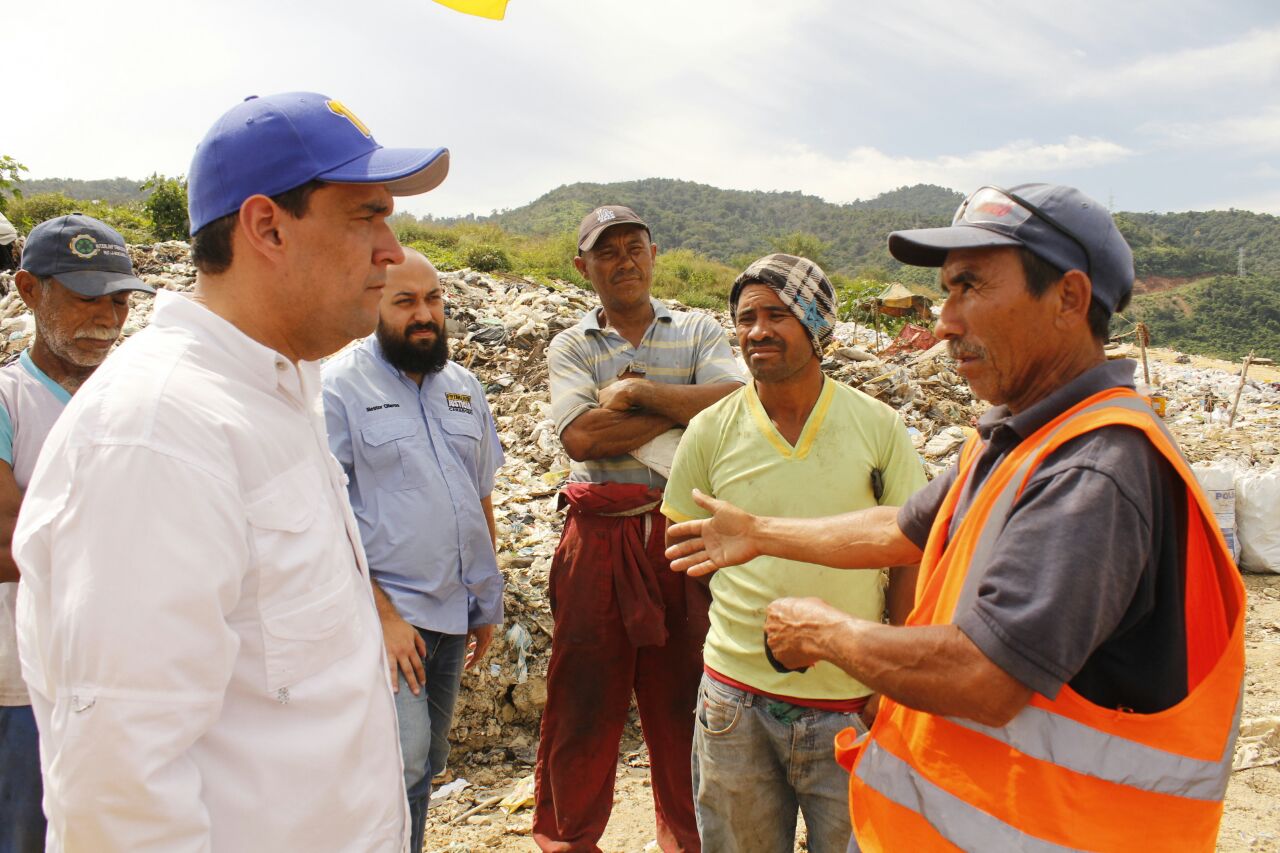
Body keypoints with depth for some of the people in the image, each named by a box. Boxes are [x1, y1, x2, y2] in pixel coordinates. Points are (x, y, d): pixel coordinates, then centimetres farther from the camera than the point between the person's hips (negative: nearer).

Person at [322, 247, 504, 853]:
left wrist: (487, 601, 15)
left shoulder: (462, 387, 12)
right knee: (404, 764, -12)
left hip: (454, 614, 6)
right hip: (387, 612, -6)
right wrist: (383, 614, -17)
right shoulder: (339, 386, -7)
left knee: (427, 765, 15)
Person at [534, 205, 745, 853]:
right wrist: (680, 409, -8)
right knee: (585, 701, 9)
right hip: (598, 540, 0)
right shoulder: (570, 348, 7)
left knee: (684, 699, 11)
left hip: (684, 535, 1)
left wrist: (637, 392, -10)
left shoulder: (699, 333, 9)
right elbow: (582, 436, -11)